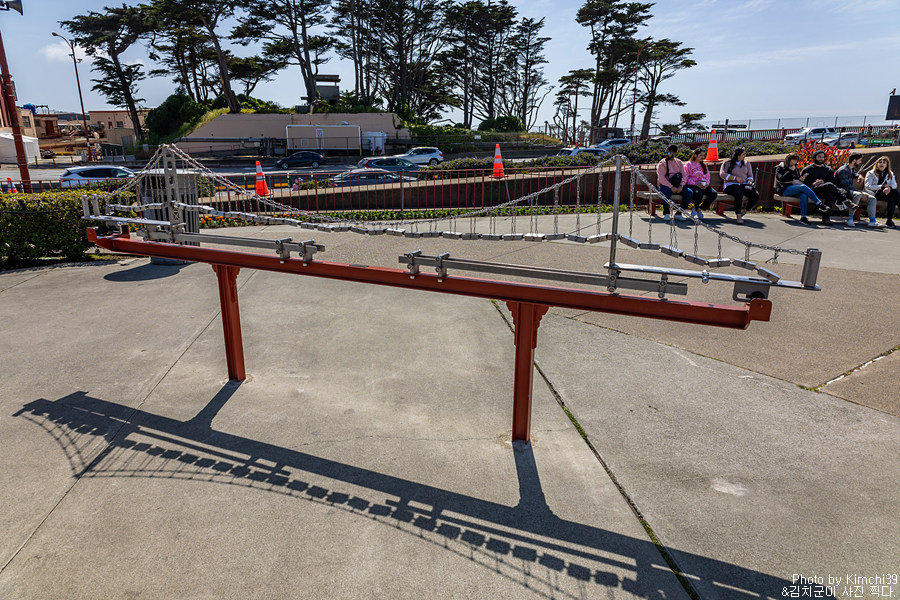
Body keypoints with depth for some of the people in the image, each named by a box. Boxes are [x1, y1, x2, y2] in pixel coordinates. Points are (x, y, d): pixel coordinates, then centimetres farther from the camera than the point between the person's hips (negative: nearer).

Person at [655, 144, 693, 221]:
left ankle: (679, 213, -9)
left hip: (677, 185, 4)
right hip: (664, 185, -4)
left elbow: (684, 175, 5)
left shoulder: (679, 162, 14)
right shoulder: (662, 163, 1)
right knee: (667, 191, -38)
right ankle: (666, 213, -15)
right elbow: (661, 178, -13)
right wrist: (671, 187, -23)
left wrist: (681, 186, -15)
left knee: (689, 192, -21)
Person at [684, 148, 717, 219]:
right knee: (698, 193, -38)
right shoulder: (688, 164, 4)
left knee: (713, 193, -22)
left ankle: (699, 209, -9)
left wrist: (706, 183, -3)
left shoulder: (703, 165, 23)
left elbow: (707, 175, 20)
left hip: (703, 185, 6)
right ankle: (695, 207, -5)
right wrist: (696, 184, -17)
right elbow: (686, 177, -5)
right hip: (692, 185, -6)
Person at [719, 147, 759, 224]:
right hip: (731, 185, -5)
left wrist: (749, 182, -2)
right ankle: (738, 215, -34)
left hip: (744, 185, 5)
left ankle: (744, 211, -5)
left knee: (756, 195, -24)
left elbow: (750, 176, 21)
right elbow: (722, 174, -4)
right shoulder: (727, 163, 9)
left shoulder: (746, 163, 24)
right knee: (739, 193, -39)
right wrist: (735, 178, -13)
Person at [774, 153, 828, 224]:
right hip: (784, 190, -5)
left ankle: (803, 217, -41)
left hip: (794, 190, 5)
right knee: (803, 187, -31)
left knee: (804, 195, -32)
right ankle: (820, 205, -35)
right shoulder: (780, 168, 10)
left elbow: (798, 180, 26)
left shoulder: (796, 169, 27)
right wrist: (790, 170, -5)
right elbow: (780, 179, -7)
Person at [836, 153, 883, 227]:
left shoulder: (851, 169, 17)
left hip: (851, 190, 10)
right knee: (858, 194, -39)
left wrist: (859, 175, 20)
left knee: (872, 198, -3)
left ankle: (872, 221, -12)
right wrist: (861, 193, -23)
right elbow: (846, 186, -23)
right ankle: (850, 219, -33)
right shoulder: (843, 170, -14)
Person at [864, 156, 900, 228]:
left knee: (892, 199, -33)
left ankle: (889, 221, -33)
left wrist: (889, 188, -22)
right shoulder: (871, 173, 7)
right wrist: (883, 186, -15)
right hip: (874, 194, -4)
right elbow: (868, 187, -7)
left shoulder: (890, 174, 19)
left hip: (886, 193, 4)